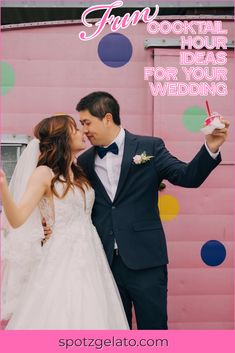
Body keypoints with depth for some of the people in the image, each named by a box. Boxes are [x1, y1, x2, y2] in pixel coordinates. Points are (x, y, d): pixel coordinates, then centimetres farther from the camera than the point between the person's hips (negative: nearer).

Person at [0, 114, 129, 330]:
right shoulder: (44, 173, -7)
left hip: (89, 259, 7)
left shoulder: (80, 173, 13)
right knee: (59, 320, -5)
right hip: (62, 260, -6)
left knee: (88, 318, 7)